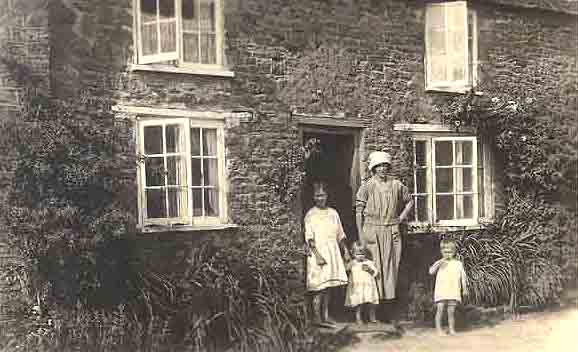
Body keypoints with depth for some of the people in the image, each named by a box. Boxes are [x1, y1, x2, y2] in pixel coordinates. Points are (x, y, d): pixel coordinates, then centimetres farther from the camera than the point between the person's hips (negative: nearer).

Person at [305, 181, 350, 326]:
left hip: (333, 253, 6)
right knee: (319, 287, -6)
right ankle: (317, 318, 2)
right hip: (318, 253, -5)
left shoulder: (333, 213, 11)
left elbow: (340, 235, 16)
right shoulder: (310, 215, -5)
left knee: (327, 287, 10)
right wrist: (317, 255, -20)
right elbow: (309, 238, -11)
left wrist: (345, 251, 11)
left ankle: (325, 316, 18)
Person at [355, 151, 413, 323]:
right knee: (374, 267, -4)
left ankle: (389, 300, 14)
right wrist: (360, 233, -10)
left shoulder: (397, 185, 7)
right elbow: (359, 211, -3)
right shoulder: (367, 186, -2)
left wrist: (401, 218, 11)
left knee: (391, 267, 5)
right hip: (372, 231, -3)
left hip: (392, 231, 3)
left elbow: (409, 201, 23)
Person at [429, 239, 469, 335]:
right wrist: (440, 262, -15)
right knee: (440, 309, -7)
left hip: (454, 292, 1)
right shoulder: (439, 263, 6)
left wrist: (464, 289, 5)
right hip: (441, 291, -1)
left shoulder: (458, 263, 7)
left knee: (451, 311, 4)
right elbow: (431, 271, -9)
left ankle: (452, 329, 17)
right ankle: (439, 329, 1)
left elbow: (463, 277, 9)